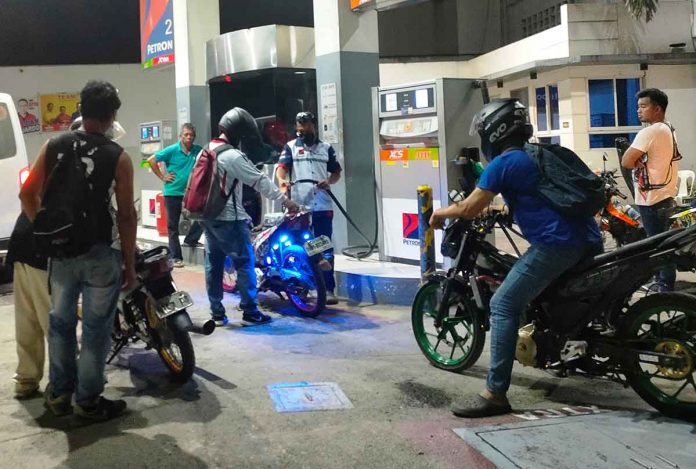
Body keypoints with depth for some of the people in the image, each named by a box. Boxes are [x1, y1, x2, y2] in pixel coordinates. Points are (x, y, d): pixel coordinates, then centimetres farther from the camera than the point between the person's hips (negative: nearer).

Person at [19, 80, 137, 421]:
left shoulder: (53, 147, 0)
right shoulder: (118, 157, -10)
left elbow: (27, 194, 3)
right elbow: (126, 214, -9)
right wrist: (130, 263, -2)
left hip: (61, 250, 4)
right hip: (100, 252, -4)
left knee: (60, 322, 17)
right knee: (96, 327, 6)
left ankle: (59, 395, 27)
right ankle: (89, 401, 14)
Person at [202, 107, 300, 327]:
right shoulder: (233, 156, -17)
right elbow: (260, 181, -15)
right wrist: (285, 200, -9)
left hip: (207, 216, 9)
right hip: (229, 219, -9)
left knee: (213, 264, 10)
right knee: (245, 263, -1)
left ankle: (217, 313, 14)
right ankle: (250, 313, 1)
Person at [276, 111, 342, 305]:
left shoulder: (326, 148, 16)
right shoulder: (291, 147, 9)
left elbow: (336, 172, 18)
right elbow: (281, 167, -6)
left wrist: (329, 181, -4)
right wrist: (282, 181, -27)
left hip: (323, 206, 1)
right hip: (298, 206, -1)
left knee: (325, 249, 0)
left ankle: (329, 289, 2)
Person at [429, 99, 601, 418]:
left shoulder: (504, 162, -3)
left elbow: (469, 209, -3)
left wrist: (442, 213, 16)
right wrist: (492, 207, 46)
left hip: (555, 244, -9)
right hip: (587, 241, 9)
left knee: (503, 306, -9)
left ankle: (495, 394, -13)